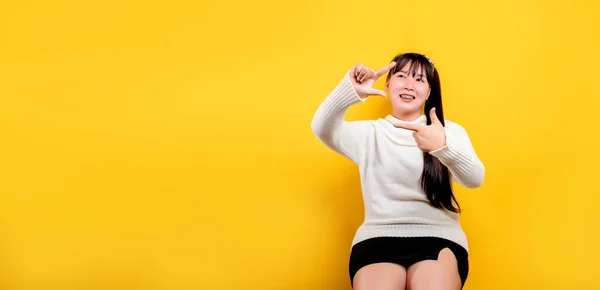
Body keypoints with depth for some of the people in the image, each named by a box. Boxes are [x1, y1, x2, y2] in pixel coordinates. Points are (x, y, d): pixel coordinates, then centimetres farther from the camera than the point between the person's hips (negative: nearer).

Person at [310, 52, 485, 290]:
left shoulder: (449, 131, 14)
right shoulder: (368, 133, 15)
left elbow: (474, 179, -4)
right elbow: (323, 130, -5)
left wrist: (443, 146, -26)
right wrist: (351, 90, -26)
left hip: (438, 239, 0)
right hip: (377, 239, 0)